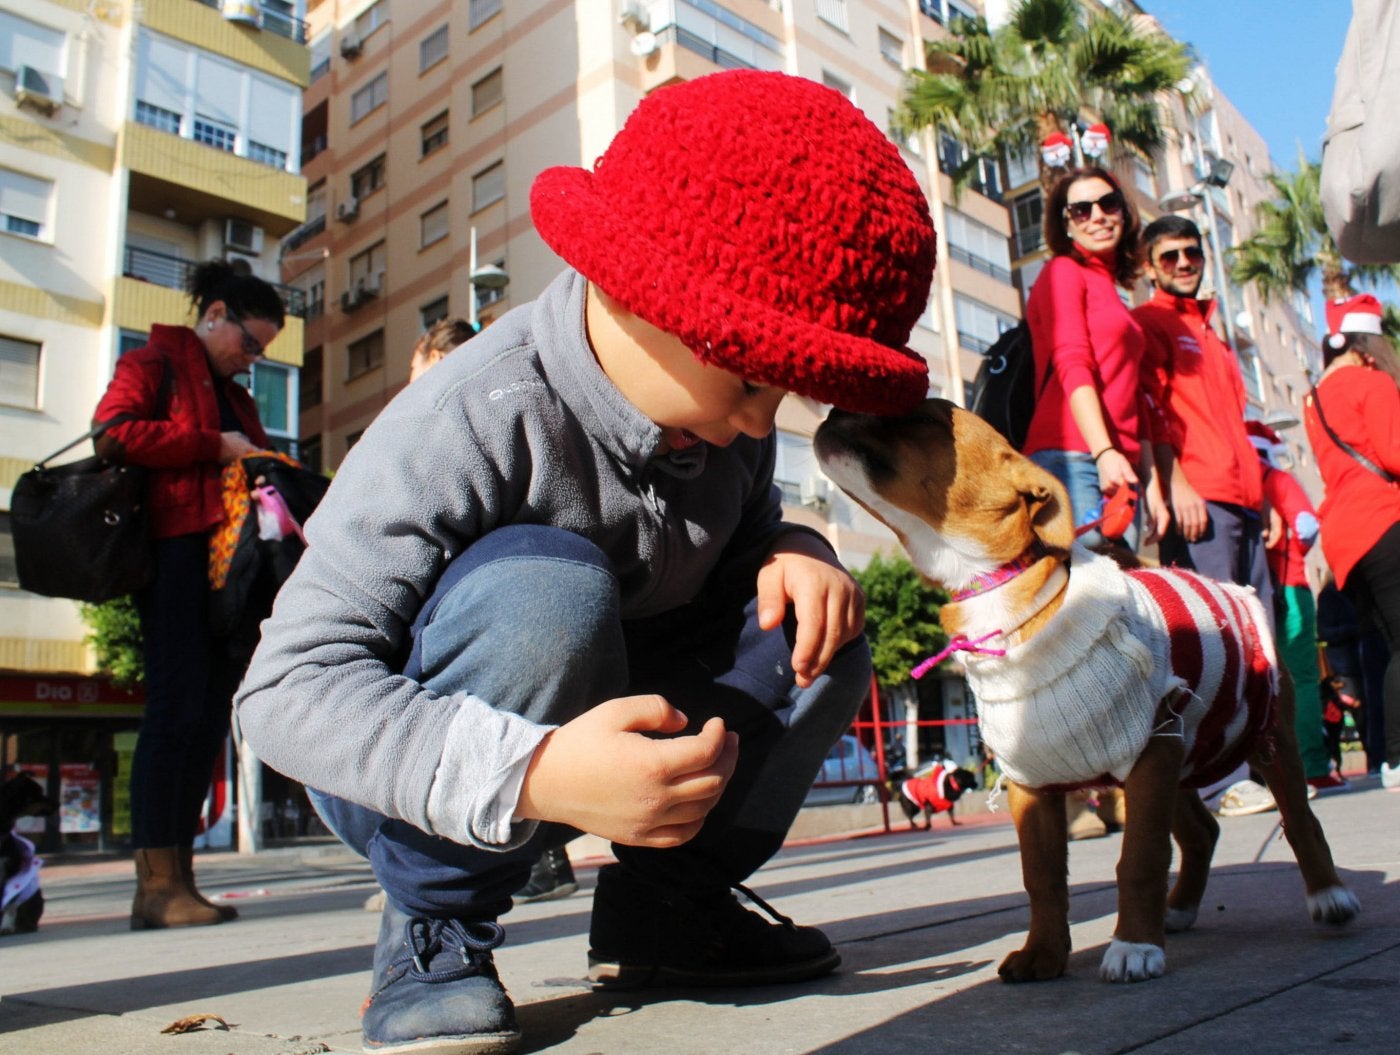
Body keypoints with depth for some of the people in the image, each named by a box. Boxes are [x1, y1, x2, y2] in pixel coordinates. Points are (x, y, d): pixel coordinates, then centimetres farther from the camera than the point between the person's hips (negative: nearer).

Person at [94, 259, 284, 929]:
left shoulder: (235, 397, 28)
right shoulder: (153, 364, 6)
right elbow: (114, 433, -11)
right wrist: (214, 446, -10)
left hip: (226, 565, 8)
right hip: (174, 554, -8)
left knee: (210, 717, 4)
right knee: (176, 709, -11)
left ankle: (179, 879, 8)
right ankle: (156, 884, -7)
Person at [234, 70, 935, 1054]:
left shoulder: (727, 418, -8)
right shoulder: (472, 421, -29)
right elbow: (286, 685, -32)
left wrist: (793, 551, -17)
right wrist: (530, 776, -46)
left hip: (620, 716, 6)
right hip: (419, 779, -5)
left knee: (815, 625, -12)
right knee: (542, 587, -35)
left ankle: (668, 904, 5)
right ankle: (434, 933, -12)